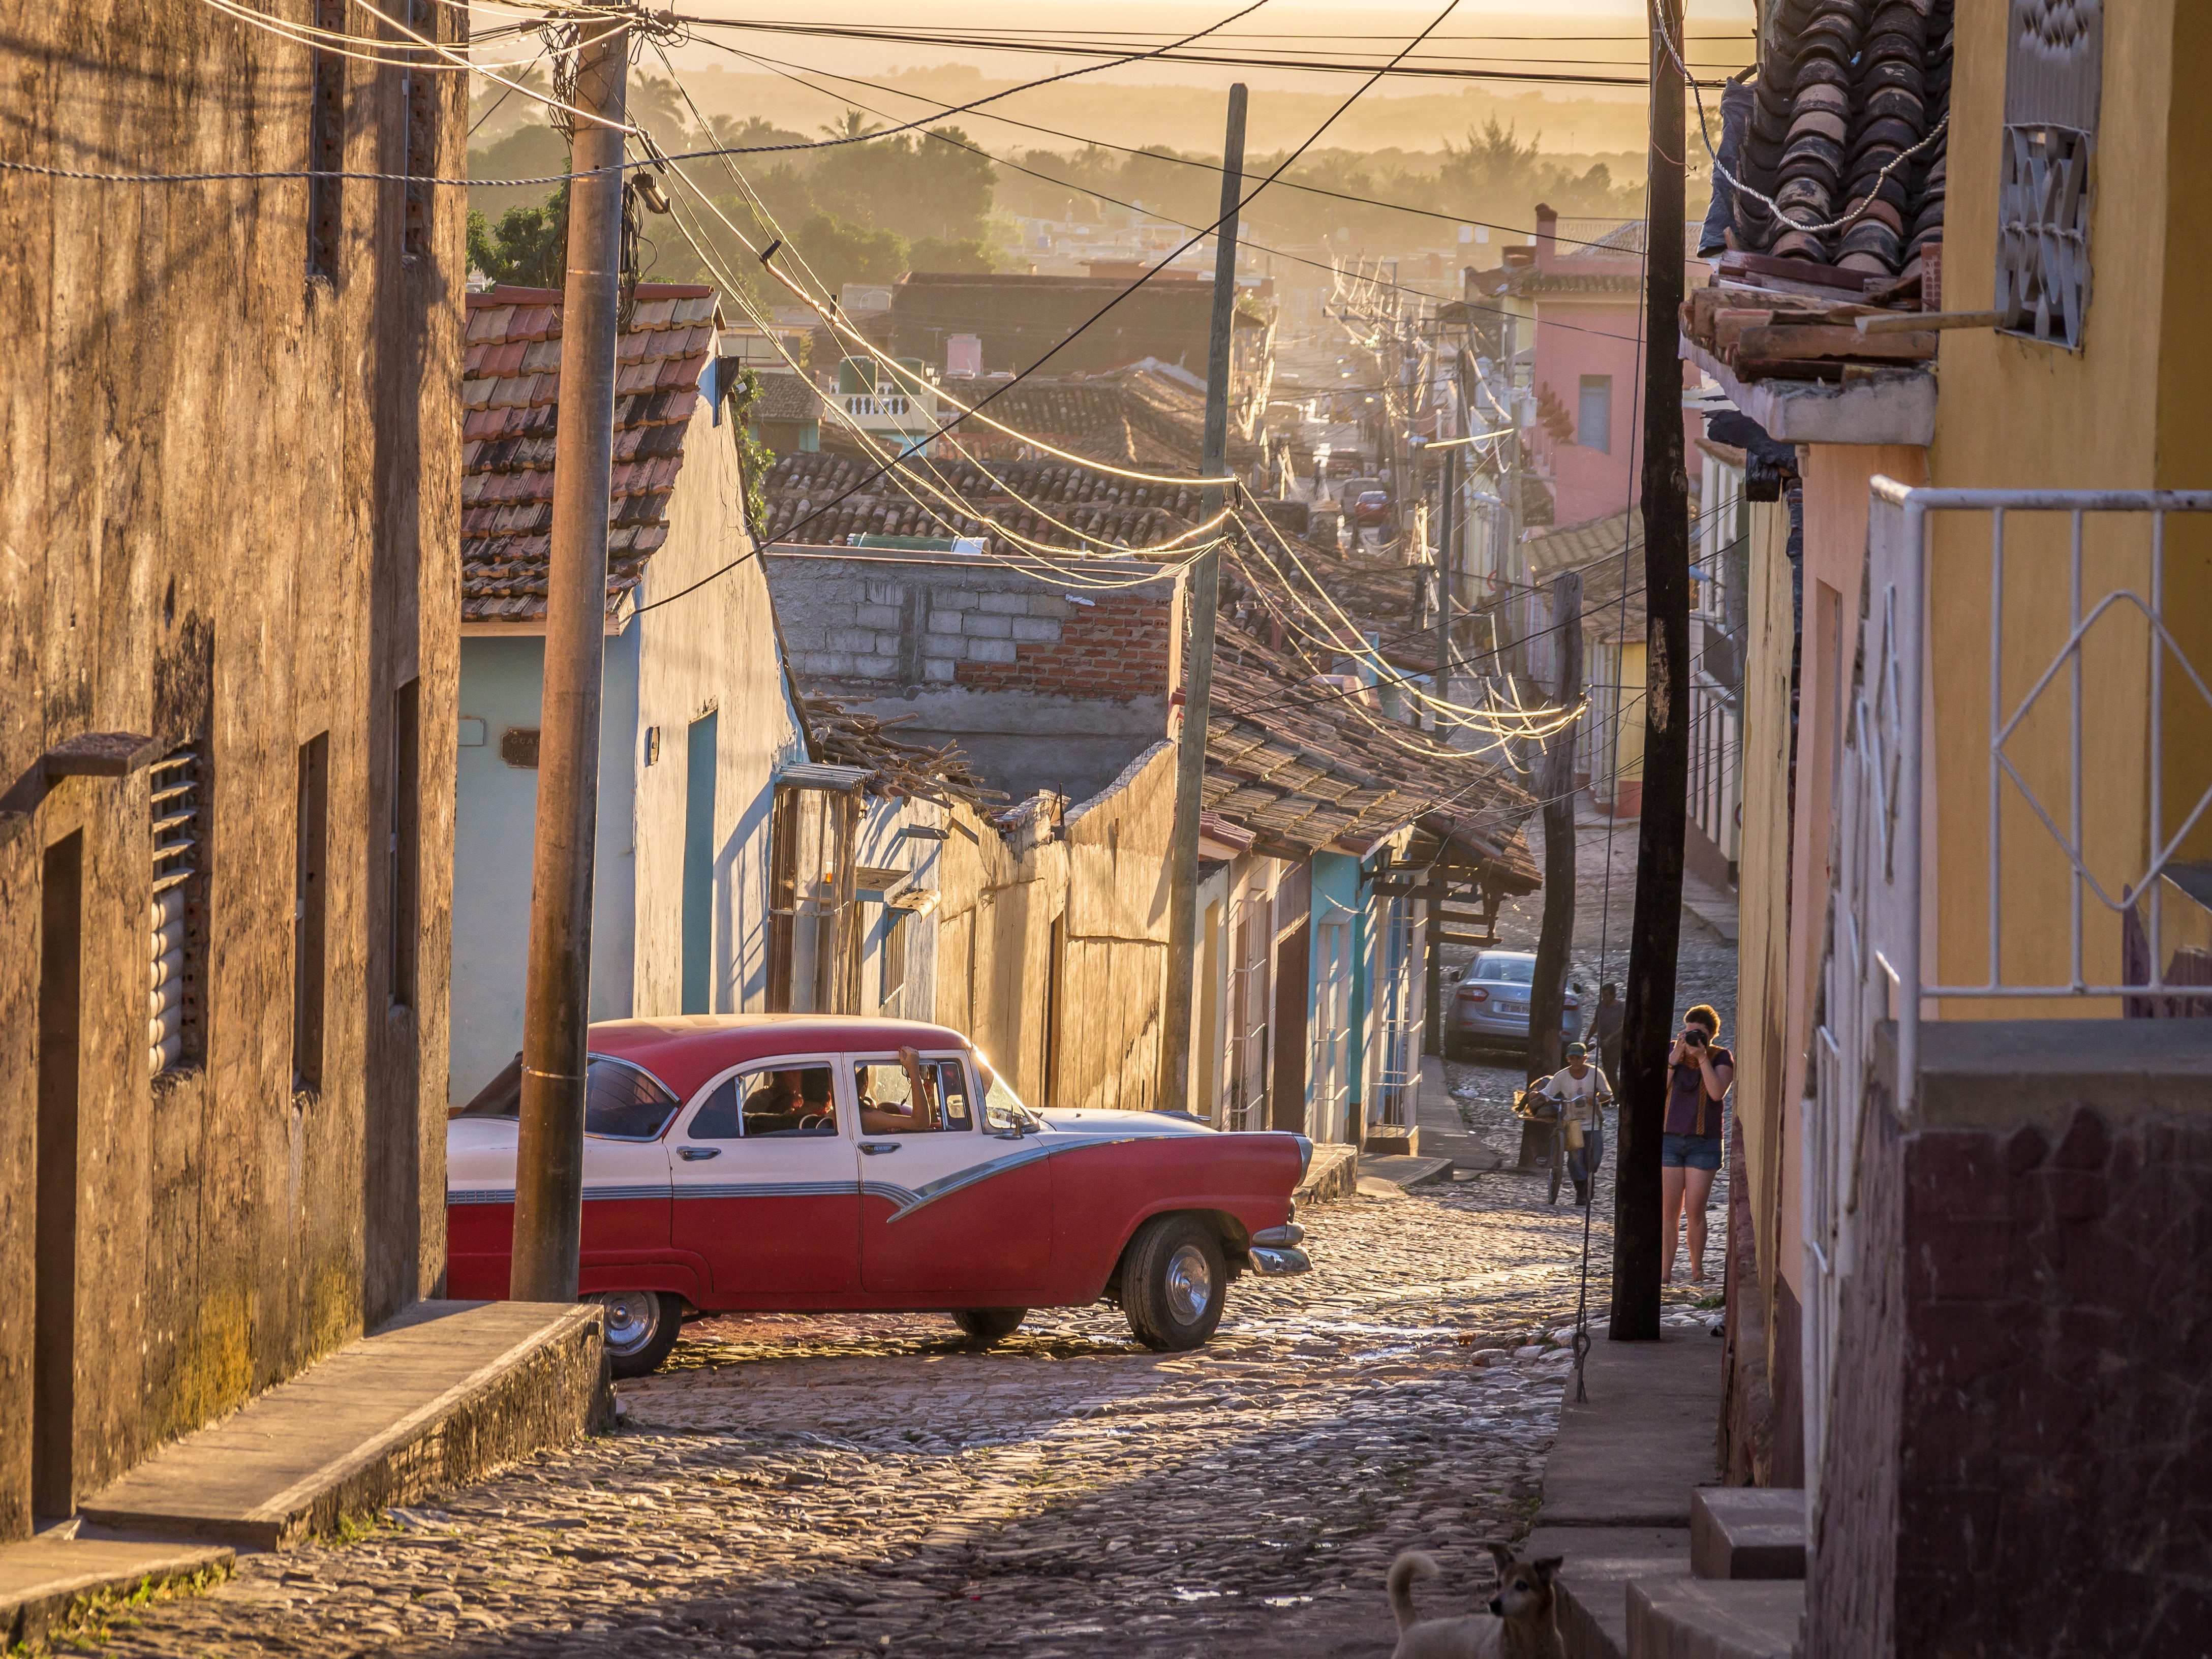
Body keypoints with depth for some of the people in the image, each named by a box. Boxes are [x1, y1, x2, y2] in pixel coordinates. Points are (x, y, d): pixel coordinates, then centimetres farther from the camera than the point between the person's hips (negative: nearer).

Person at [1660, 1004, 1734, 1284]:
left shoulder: (1722, 1058, -1)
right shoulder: (1671, 1052, 5)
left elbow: (1717, 1093, -16)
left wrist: (1702, 1057, -18)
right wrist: (1675, 1058, -13)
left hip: (1704, 1142, -2)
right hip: (1669, 1138, 2)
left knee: (1695, 1211, -3)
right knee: (1669, 1211, -2)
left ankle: (1697, 1269, 9)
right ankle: (1666, 1270, 1)